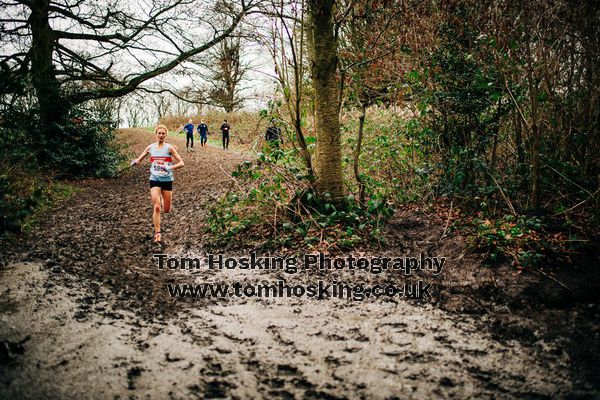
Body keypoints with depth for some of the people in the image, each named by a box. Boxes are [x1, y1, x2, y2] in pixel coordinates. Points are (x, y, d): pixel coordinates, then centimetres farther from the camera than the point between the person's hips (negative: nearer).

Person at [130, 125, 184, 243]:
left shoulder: (169, 148, -5)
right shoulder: (150, 147, 3)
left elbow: (181, 163, -9)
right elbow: (139, 160, 12)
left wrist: (170, 168, -25)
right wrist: (135, 162, -11)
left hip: (167, 180, 0)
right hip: (155, 180, 1)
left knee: (167, 210, 7)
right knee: (156, 207, -12)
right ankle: (157, 233, -6)